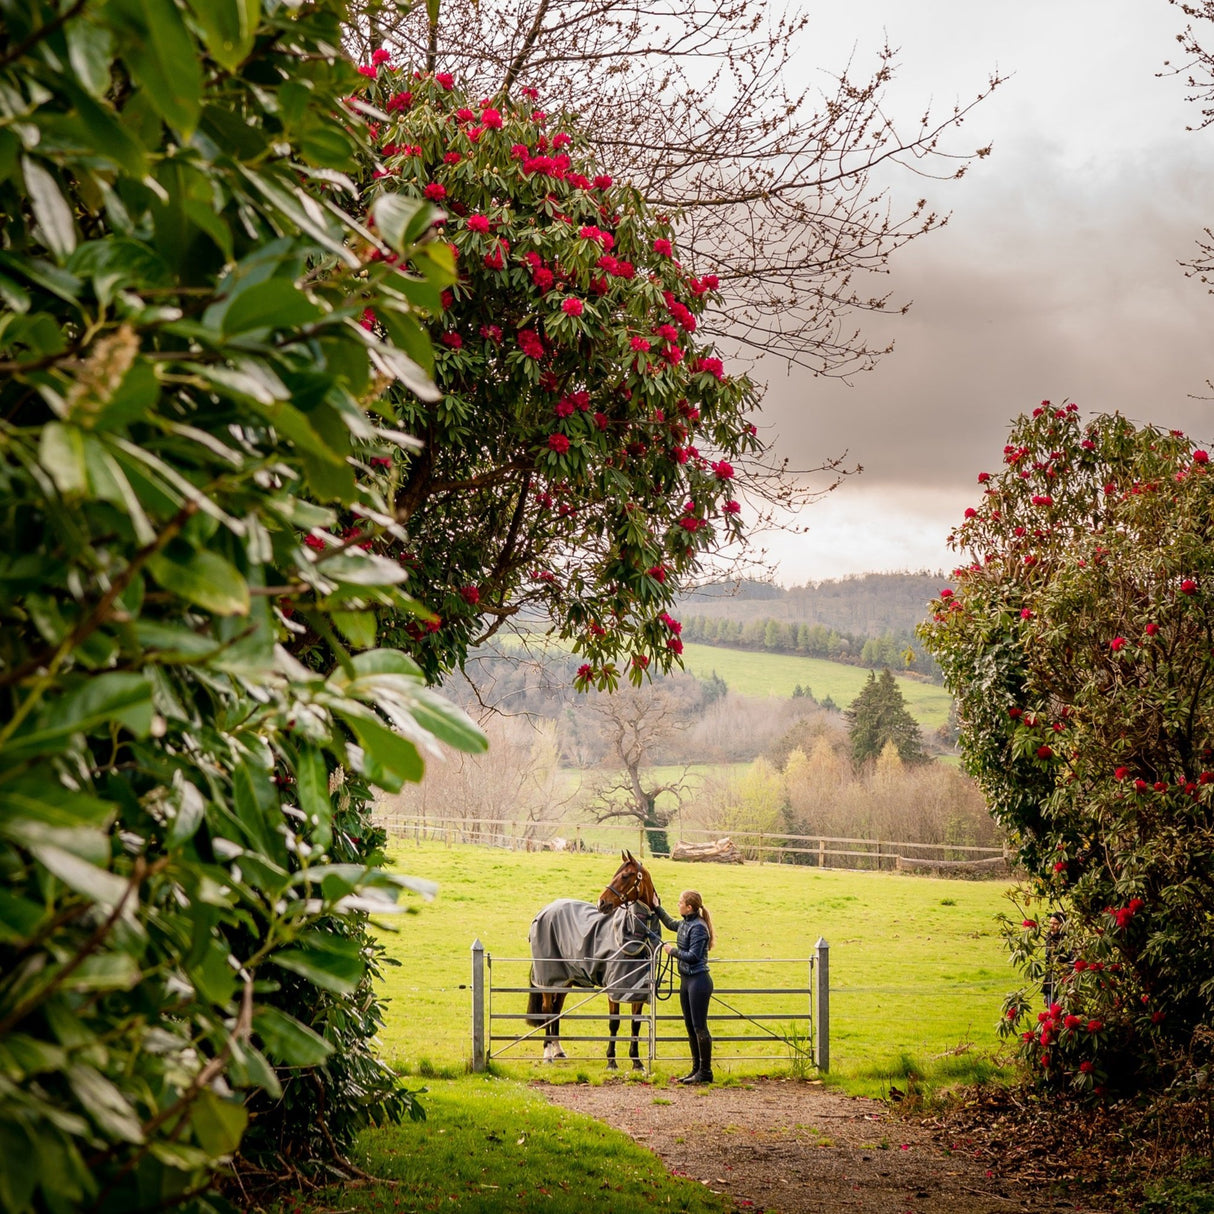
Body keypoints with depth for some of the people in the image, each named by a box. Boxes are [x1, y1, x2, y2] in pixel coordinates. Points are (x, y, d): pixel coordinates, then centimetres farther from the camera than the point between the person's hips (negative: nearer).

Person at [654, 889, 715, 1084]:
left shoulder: (698, 927, -18)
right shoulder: (684, 924, 10)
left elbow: (693, 956, -22)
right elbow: (670, 923, 33)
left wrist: (673, 951, -10)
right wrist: (657, 908, 32)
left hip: (698, 980, -10)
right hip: (686, 980, 10)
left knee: (700, 1027, -5)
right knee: (690, 1026, 13)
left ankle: (706, 1072, 1)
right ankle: (696, 1068, 21)